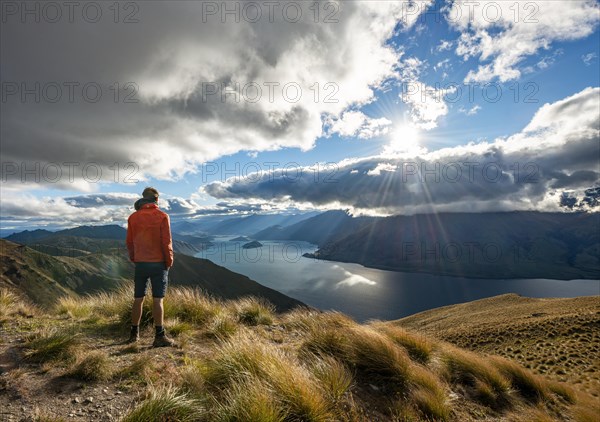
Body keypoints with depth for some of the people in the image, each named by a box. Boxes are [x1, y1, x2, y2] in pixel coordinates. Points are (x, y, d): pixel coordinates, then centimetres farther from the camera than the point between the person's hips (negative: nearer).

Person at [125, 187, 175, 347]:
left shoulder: (133, 217, 4)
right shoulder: (162, 216, -8)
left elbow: (129, 242, 8)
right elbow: (166, 242, -10)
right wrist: (169, 262, 1)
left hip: (140, 263, 4)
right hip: (158, 263, -4)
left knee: (138, 299, 14)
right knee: (157, 299, -1)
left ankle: (134, 333, 24)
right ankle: (160, 336, 3)